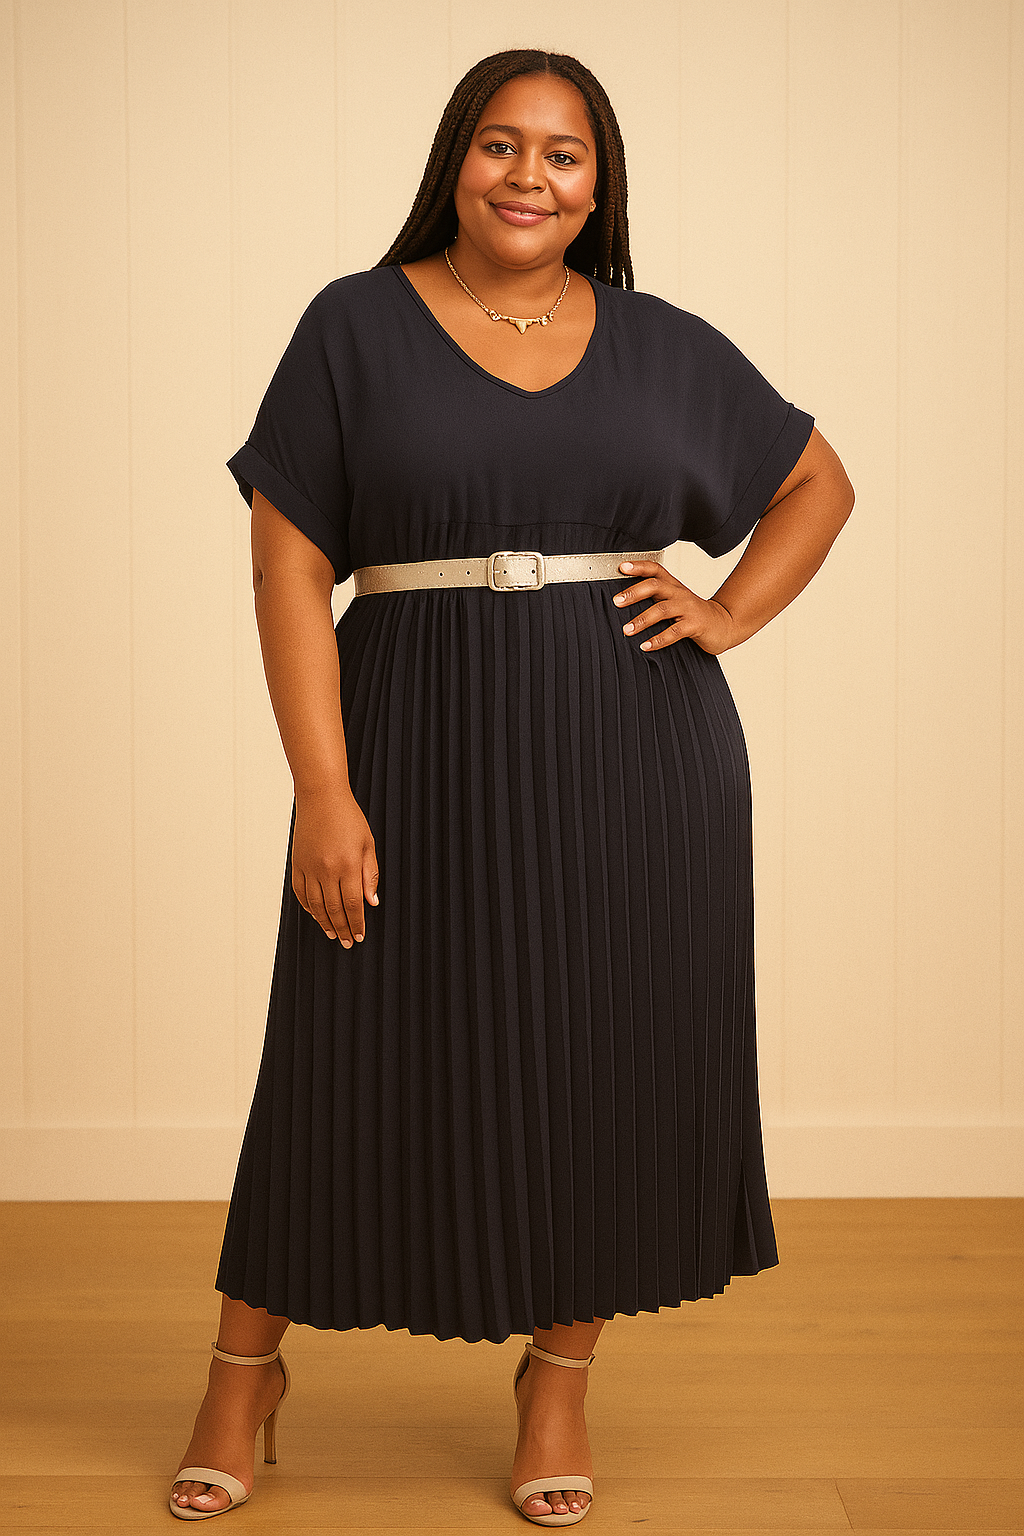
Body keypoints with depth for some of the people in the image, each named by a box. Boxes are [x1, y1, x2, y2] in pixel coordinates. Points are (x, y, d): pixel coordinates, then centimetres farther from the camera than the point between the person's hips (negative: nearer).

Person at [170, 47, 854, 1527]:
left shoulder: (661, 344, 7)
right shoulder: (356, 325, 0)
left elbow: (819, 483, 19)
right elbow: (290, 565, -4)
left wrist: (730, 615, 2)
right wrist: (322, 787, -12)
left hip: (635, 754, 2)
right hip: (423, 750, -2)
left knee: (610, 1060, 7)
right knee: (362, 1056, 5)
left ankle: (559, 1377, 26)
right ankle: (246, 1373, 24)